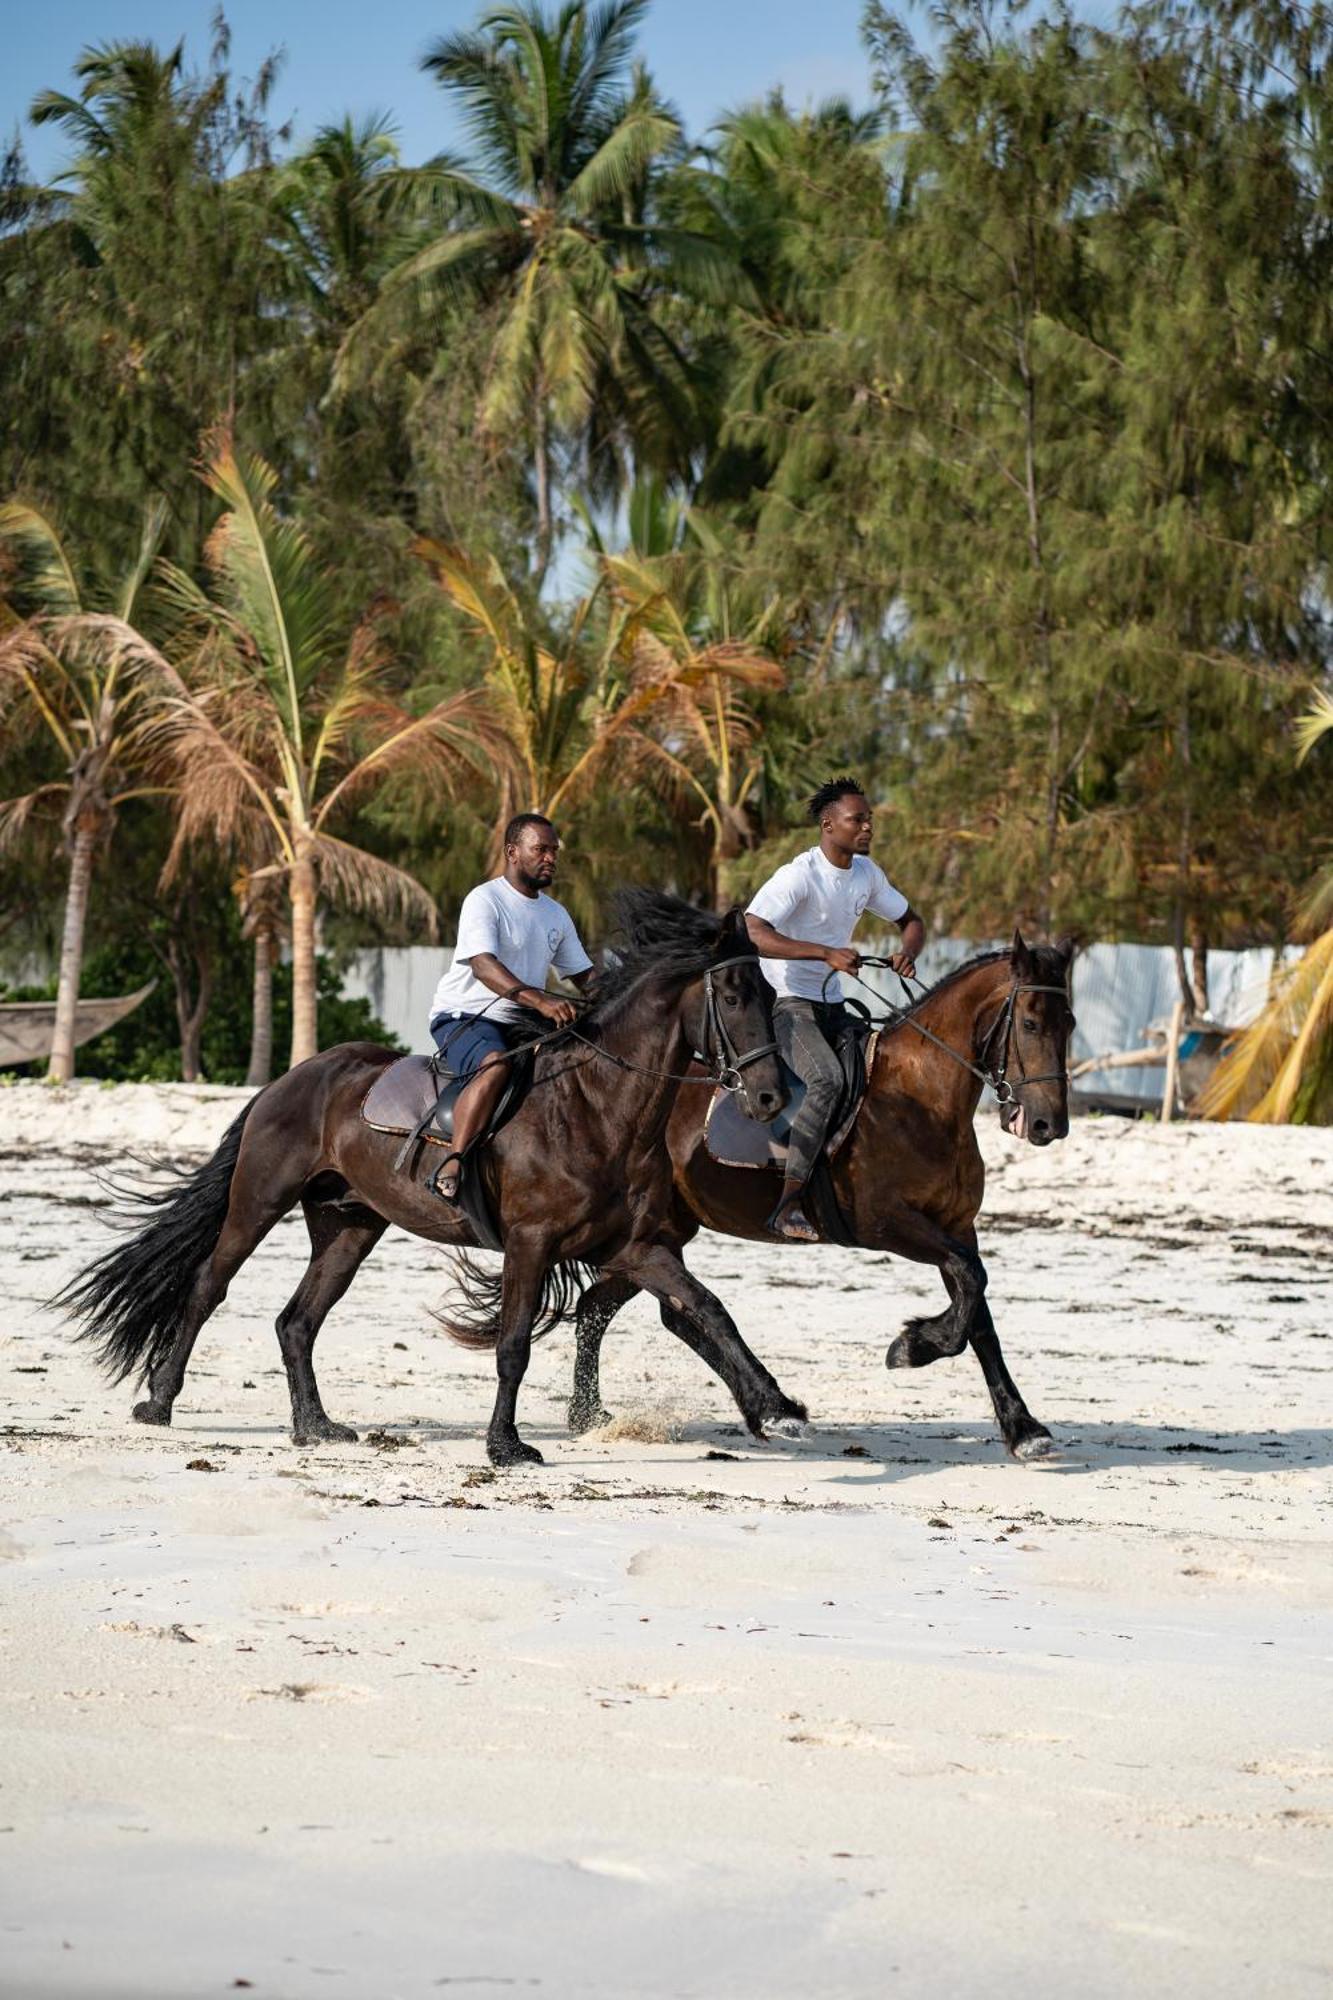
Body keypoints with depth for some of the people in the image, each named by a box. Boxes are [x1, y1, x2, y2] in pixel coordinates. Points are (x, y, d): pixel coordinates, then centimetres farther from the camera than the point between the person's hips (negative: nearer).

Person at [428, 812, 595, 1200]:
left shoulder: (556, 915, 15)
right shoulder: (484, 901, -11)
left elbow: (584, 975, 20)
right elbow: (483, 964, -26)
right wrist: (538, 999, -40)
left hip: (522, 1024, 8)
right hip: (463, 1017, -8)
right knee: (497, 1064, -38)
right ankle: (452, 1167, -42)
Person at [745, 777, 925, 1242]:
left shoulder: (867, 873, 6)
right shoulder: (800, 875, -18)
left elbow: (910, 920, 20)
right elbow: (753, 933, -30)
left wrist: (908, 952, -5)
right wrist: (827, 953, -36)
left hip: (832, 1005, 9)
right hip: (785, 1002, -9)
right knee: (828, 1080, -31)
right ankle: (788, 1208, -32)